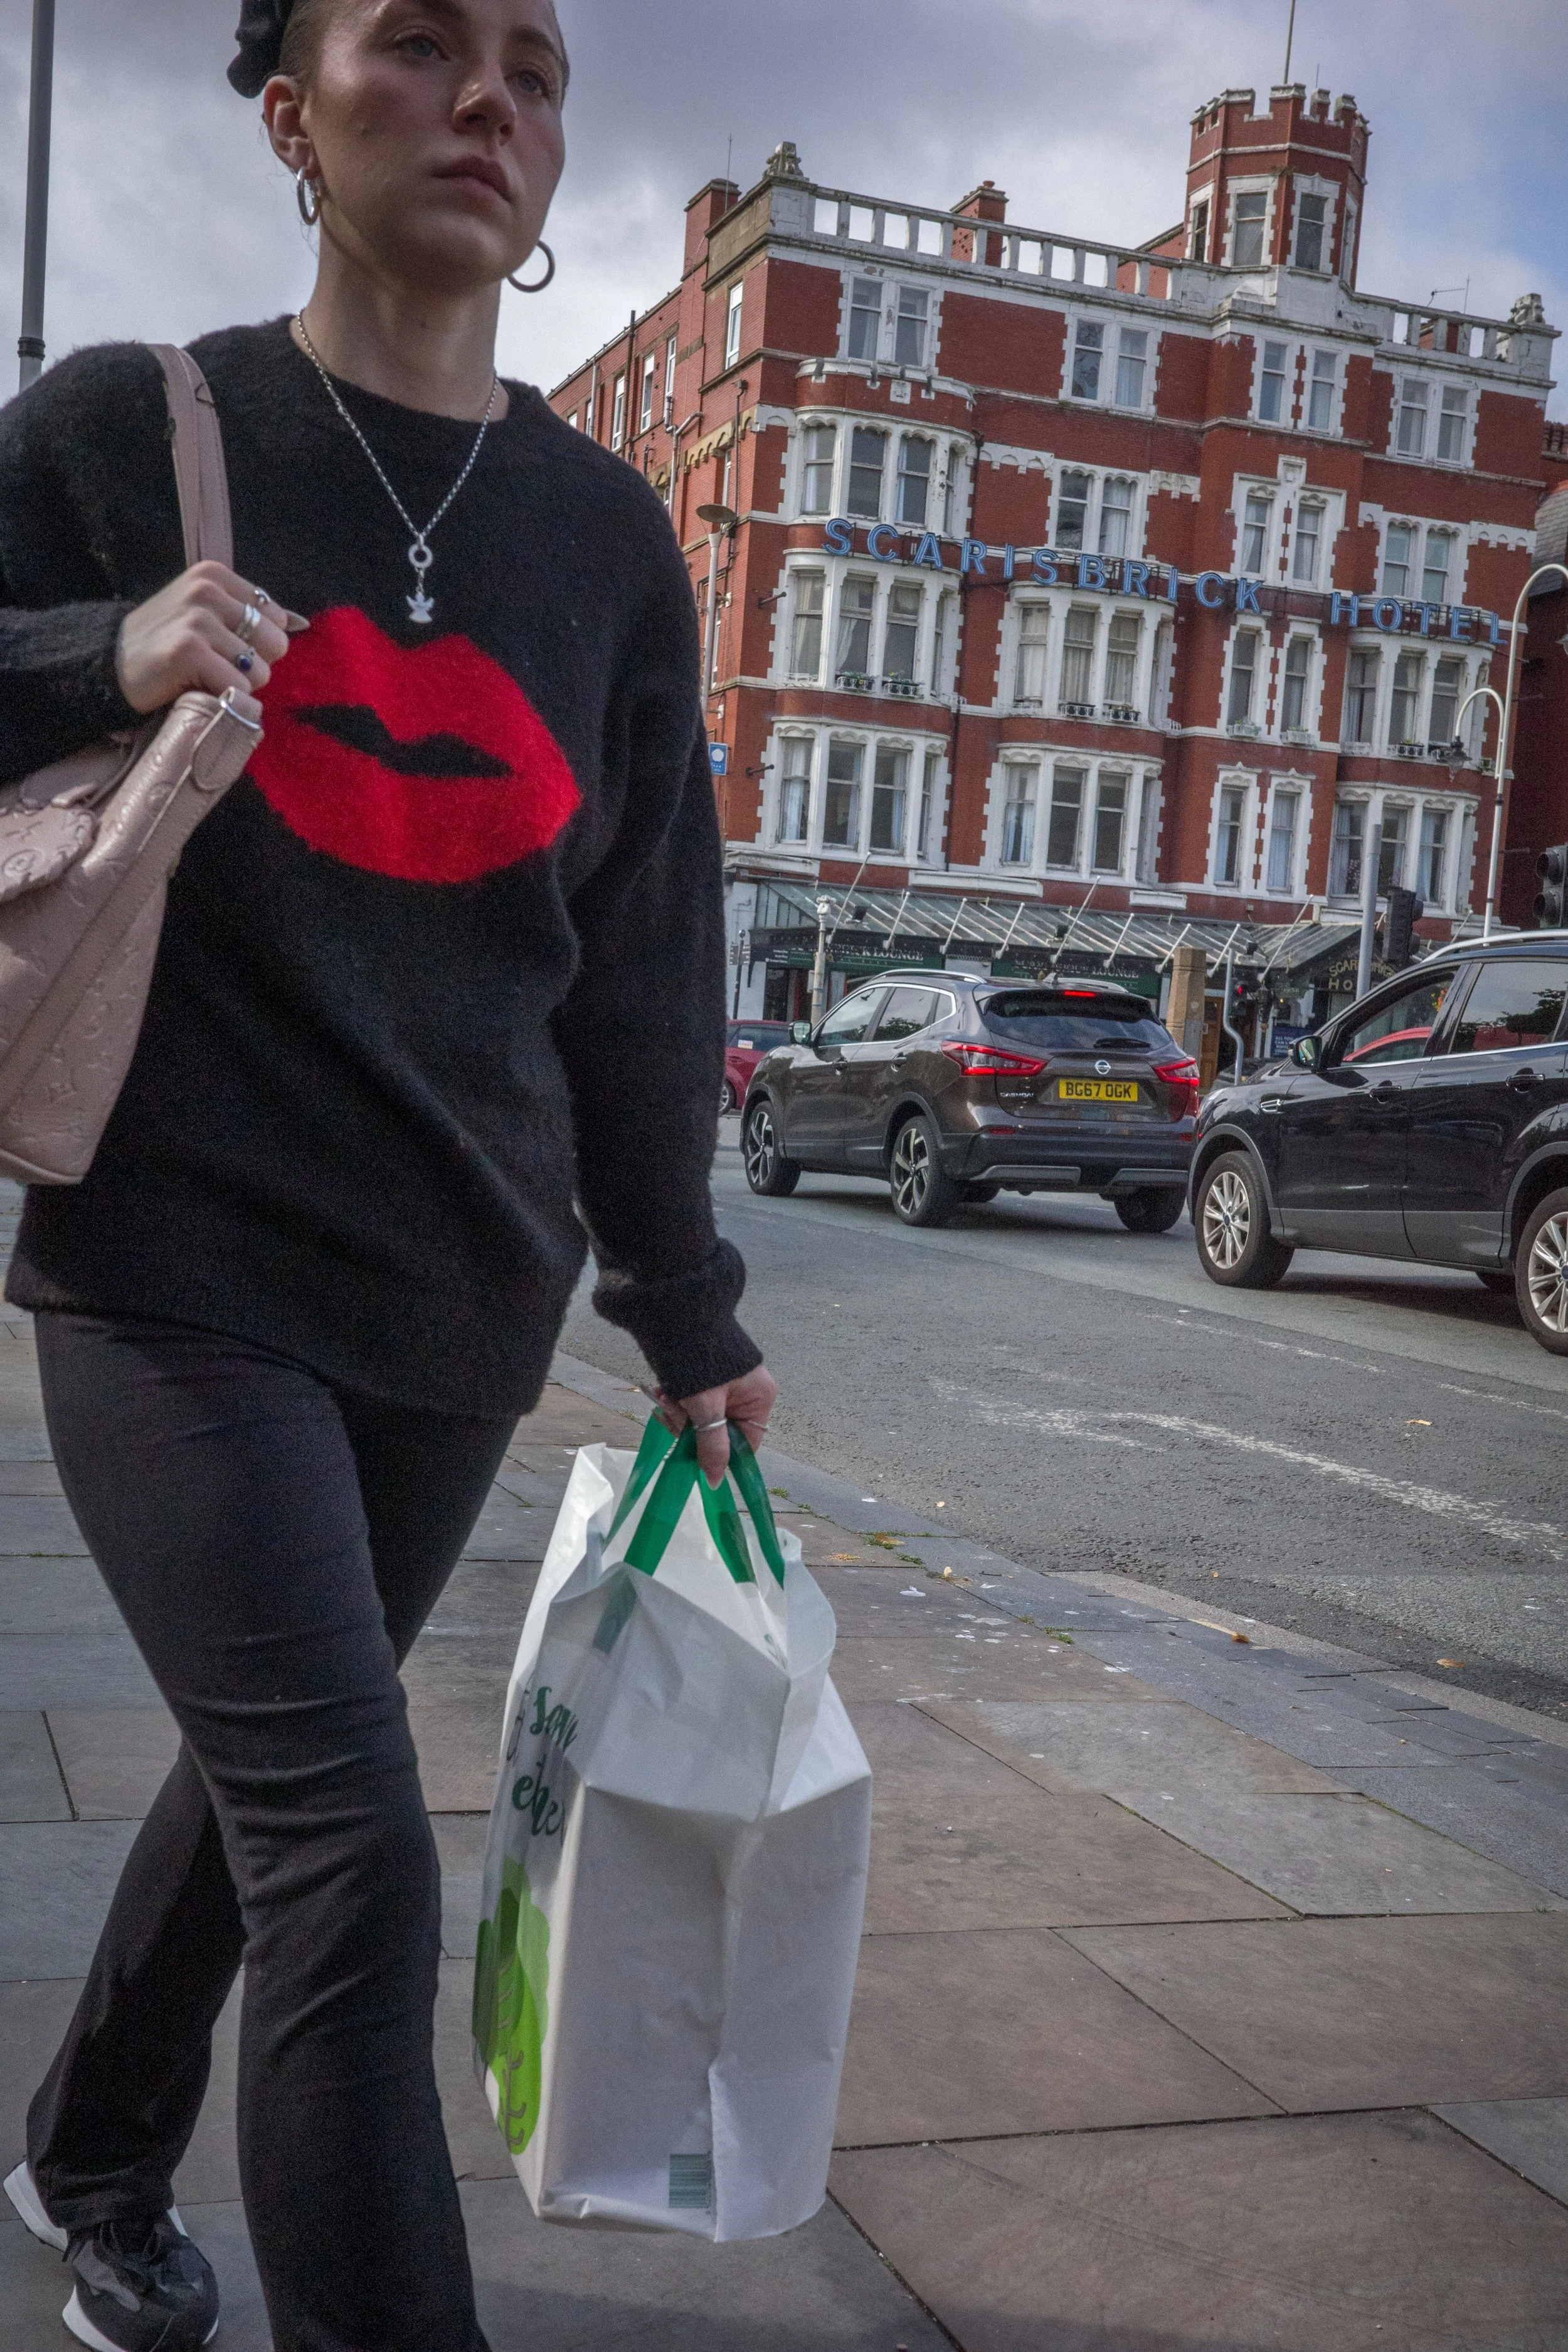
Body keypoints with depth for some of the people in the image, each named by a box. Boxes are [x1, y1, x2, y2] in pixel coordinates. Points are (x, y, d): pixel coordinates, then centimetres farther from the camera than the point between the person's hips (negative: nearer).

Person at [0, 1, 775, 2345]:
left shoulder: (607, 534, 7)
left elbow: (648, 959, 10)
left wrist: (684, 1309, 11)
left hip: (459, 1297, 4)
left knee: (269, 1767, 18)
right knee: (351, 1848, -13)